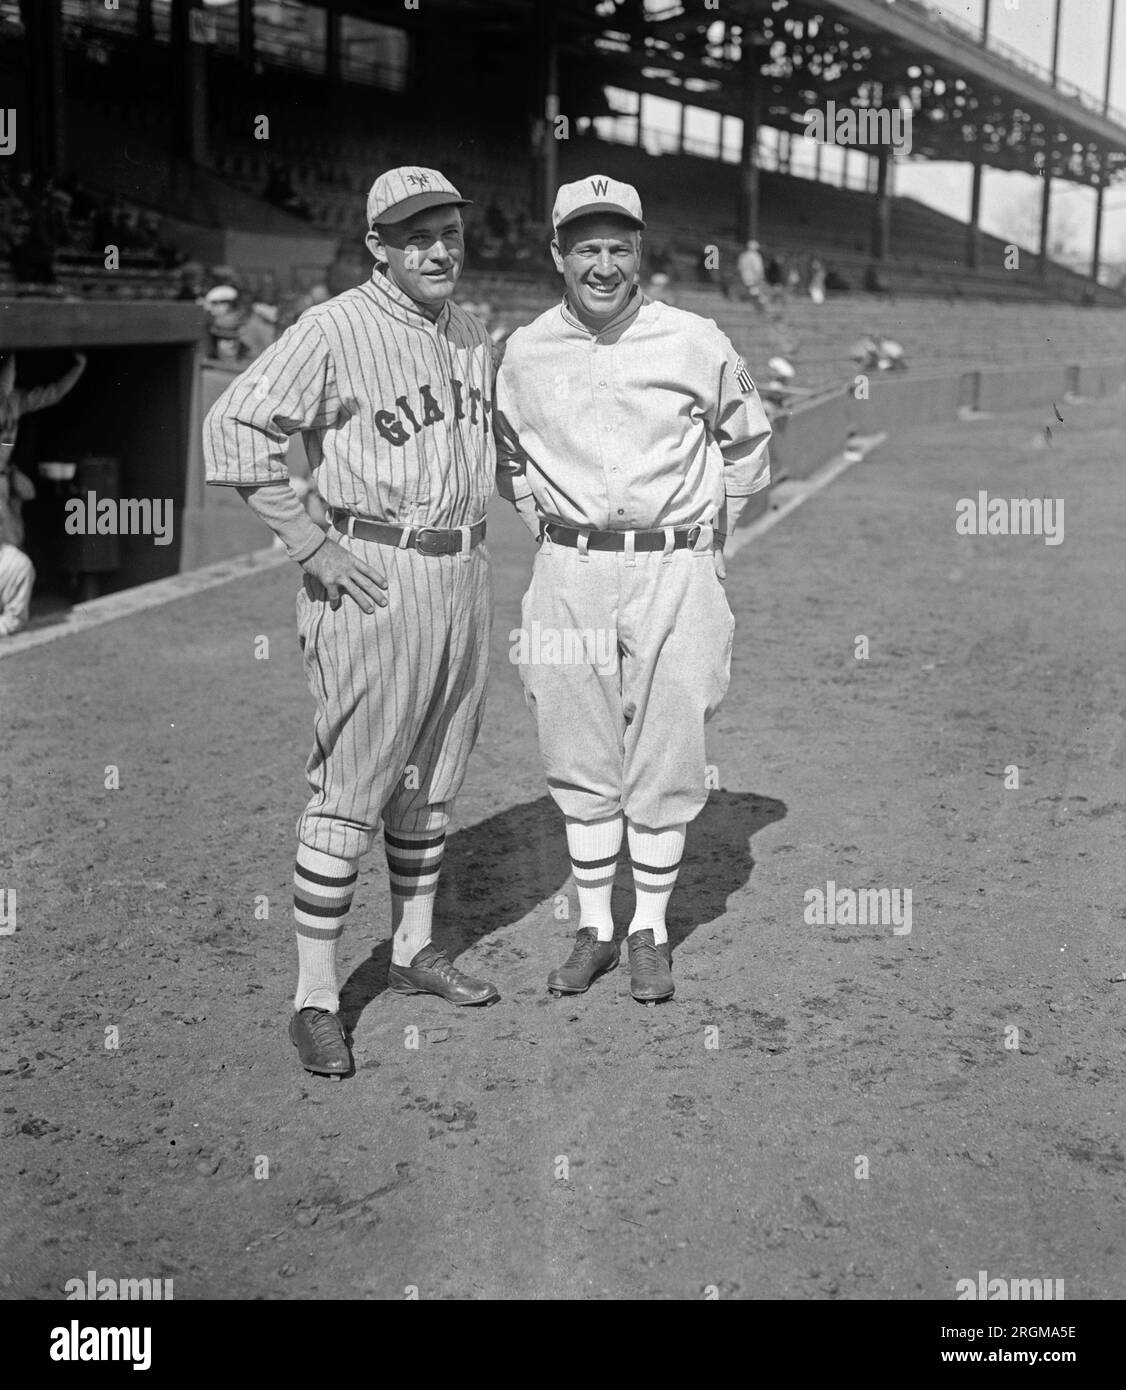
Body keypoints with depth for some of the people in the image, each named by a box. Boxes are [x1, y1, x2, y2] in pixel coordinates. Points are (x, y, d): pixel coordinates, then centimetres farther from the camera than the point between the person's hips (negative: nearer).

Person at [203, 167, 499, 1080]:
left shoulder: (473, 337, 12)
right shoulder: (336, 329, -11)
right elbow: (235, 429, -17)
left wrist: (474, 534, 16)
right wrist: (312, 545, -18)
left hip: (465, 576, 8)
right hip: (374, 581, -7)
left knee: (434, 779, 16)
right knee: (350, 793, -6)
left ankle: (415, 949, 32)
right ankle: (316, 998, 2)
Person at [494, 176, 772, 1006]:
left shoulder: (697, 345, -3)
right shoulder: (525, 354, 3)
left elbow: (746, 442, 13)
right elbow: (508, 455, 22)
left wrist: (710, 535, 10)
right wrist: (546, 528, 13)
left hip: (674, 573, -2)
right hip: (569, 575, 2)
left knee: (666, 764, 3)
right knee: (581, 762, 7)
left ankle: (652, 930, 18)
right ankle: (595, 928, 21)